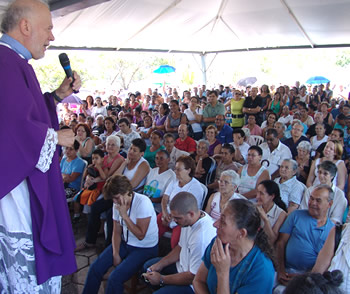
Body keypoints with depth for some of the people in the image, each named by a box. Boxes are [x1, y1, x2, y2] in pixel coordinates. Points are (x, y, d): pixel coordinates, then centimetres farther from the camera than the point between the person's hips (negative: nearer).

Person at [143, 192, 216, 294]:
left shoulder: (201, 237, -36)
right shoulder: (188, 220, -8)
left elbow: (193, 277, -27)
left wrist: (161, 279, -17)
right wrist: (160, 265, 2)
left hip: (193, 284, -9)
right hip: (182, 264, 9)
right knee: (147, 266, 18)